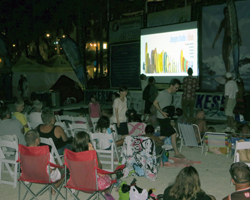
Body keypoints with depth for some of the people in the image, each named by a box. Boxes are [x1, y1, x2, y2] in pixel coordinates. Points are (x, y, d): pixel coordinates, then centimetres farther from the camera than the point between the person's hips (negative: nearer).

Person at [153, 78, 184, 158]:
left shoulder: (171, 94, 11)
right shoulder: (163, 93, -16)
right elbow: (155, 103, -14)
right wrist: (162, 112, -21)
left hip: (166, 117, 9)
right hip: (162, 118, -9)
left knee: (163, 136, 11)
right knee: (173, 133, -9)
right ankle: (176, 153, -1)